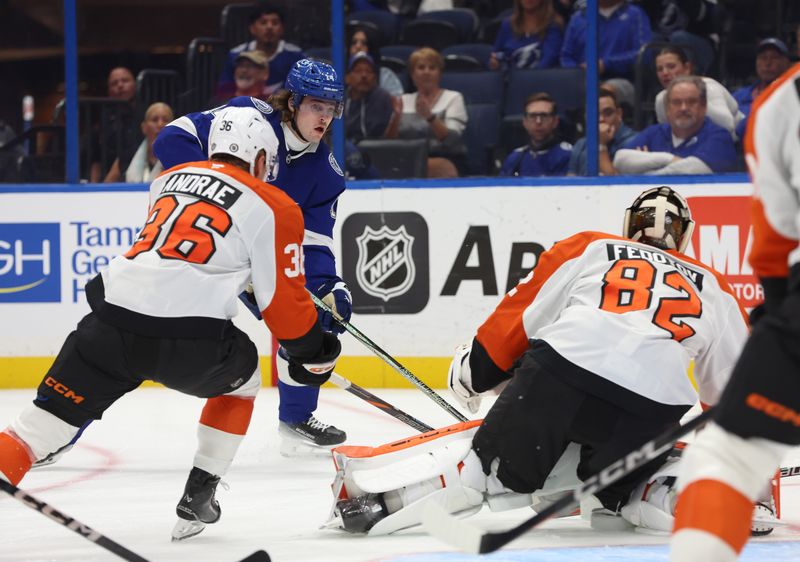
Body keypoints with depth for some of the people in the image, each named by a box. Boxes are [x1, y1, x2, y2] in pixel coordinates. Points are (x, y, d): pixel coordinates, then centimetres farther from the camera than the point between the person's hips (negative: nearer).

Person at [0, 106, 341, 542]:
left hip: (112, 323, 3)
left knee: (50, 416, 2)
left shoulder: (170, 179, 25)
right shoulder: (273, 207, 11)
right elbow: (283, 298, 11)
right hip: (189, 340, -3)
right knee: (241, 378, 29)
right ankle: (197, 498, 25)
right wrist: (314, 354, 26)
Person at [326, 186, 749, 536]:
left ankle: (373, 488, -7)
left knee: (492, 456, 8)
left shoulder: (588, 248, 25)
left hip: (562, 368, -1)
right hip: (653, 409, 1)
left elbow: (523, 313, 17)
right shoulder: (711, 288, 30)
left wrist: (475, 369, 27)